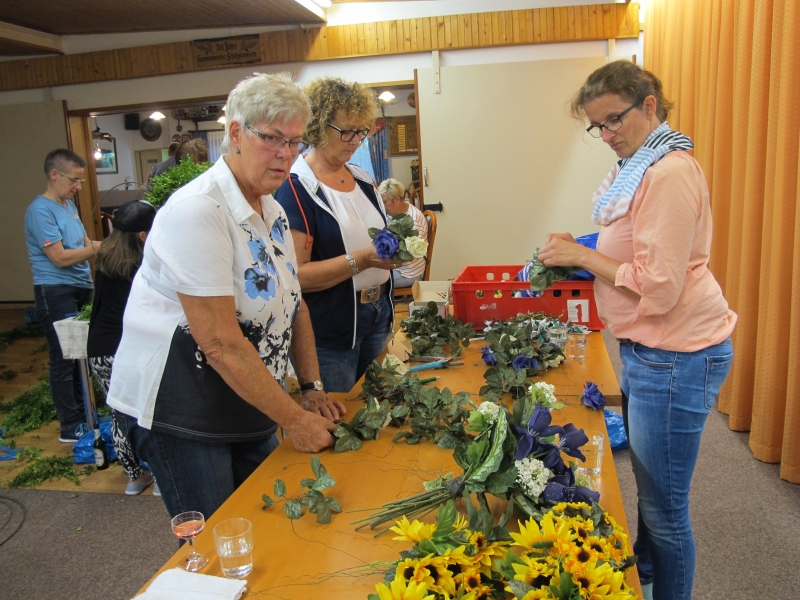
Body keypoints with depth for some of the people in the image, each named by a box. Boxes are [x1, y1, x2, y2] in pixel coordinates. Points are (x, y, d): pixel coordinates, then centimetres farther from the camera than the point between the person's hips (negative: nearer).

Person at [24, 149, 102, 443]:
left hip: (81, 289, 8)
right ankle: (71, 426, 7)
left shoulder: (69, 204, 14)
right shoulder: (40, 210, -13)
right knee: (64, 358, -1)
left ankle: (81, 412, 27)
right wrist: (102, 247, -13)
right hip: (56, 293, -8)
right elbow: (60, 257, -18)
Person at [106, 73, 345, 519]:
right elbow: (221, 343, -26)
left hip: (250, 405, 8)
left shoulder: (273, 212, 6)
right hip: (178, 410, -8)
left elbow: (293, 304, 10)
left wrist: (312, 390, 2)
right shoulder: (197, 212, -22)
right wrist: (294, 420, -20)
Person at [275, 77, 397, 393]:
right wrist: (361, 260, -26)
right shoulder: (296, 188, -14)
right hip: (329, 334, -7)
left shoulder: (361, 178, 9)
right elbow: (295, 275, -20)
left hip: (378, 317, 7)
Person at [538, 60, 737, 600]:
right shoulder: (641, 167, 12)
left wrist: (582, 255, -15)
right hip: (646, 350, 10)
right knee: (649, 485, 26)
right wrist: (581, 255, 7)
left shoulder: (670, 172, -19)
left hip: (675, 357, -10)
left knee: (665, 507, 5)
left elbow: (658, 287, -23)